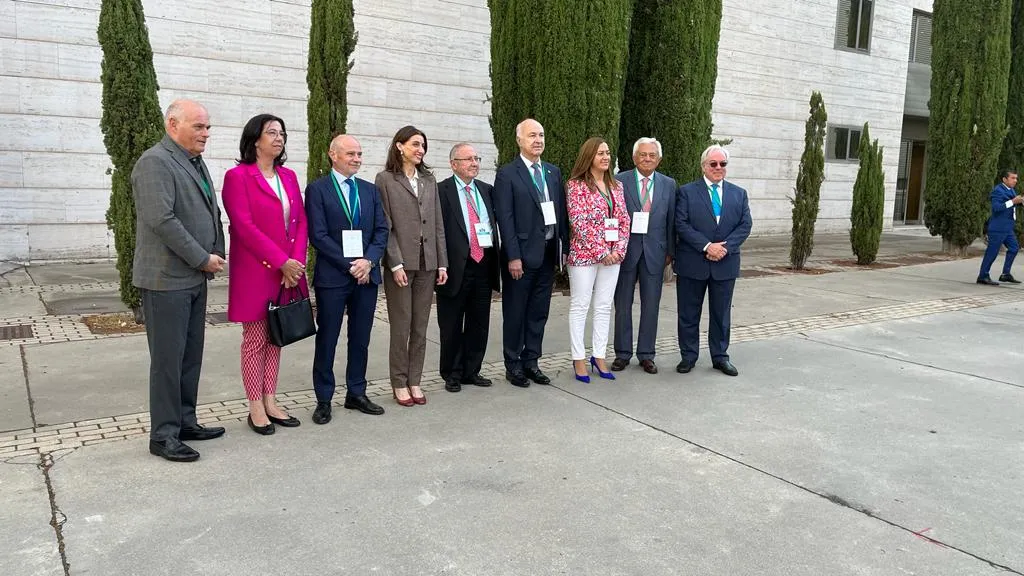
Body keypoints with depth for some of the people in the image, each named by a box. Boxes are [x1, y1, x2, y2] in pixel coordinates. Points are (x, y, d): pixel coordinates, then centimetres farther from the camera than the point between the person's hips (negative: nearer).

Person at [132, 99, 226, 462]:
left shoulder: (195, 163, 15)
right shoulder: (155, 162, -13)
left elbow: (212, 212, 19)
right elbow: (162, 220, -22)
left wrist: (217, 253, 5)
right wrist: (203, 259, -16)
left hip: (195, 277, 9)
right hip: (167, 279, -8)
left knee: (191, 355, 13)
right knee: (168, 359, -1)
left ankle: (185, 422, 24)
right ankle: (163, 435, 9)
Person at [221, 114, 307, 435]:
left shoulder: (289, 177, 13)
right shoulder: (238, 176, -6)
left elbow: (301, 222, 9)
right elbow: (244, 227, -14)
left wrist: (297, 261, -5)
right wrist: (282, 262, -16)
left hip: (288, 271, 6)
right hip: (255, 273, -6)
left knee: (276, 337, 10)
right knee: (255, 339, 2)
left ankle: (271, 402, 19)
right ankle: (256, 408, 11)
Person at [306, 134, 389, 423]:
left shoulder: (370, 190, 12)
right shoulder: (317, 189, -2)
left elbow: (381, 230, 7)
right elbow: (318, 235, -10)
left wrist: (368, 261, -9)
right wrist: (349, 265, -14)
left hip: (367, 274, 5)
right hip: (332, 276, -4)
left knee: (361, 339, 11)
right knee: (327, 339, 4)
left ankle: (356, 394, 23)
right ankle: (324, 400, 14)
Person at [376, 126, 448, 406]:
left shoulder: (429, 180, 13)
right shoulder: (385, 179, -2)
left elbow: (438, 224, 12)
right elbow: (384, 226, -7)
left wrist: (442, 262, 6)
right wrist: (396, 264, -14)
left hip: (427, 263, 5)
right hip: (400, 263, -4)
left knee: (421, 327, 8)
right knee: (401, 327, 2)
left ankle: (414, 380, 18)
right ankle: (399, 383, 14)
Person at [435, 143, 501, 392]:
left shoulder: (486, 190, 13)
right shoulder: (441, 190, -5)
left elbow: (496, 222, 16)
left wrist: (495, 257, 5)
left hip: (484, 266, 5)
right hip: (456, 267, -5)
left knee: (479, 324, 12)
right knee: (452, 327, 6)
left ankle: (472, 371, 25)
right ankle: (452, 374, 19)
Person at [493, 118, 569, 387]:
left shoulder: (553, 172, 13)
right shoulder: (507, 173, -5)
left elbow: (561, 212, 13)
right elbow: (505, 218, -11)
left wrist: (564, 246, 6)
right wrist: (513, 256, -16)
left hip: (548, 253, 6)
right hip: (522, 254, -5)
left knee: (539, 312, 12)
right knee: (515, 313, 5)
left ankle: (531, 362, 22)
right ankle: (513, 366, 16)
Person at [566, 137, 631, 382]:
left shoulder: (616, 185, 12)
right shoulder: (576, 185, -6)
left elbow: (624, 220, 9)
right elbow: (578, 223, -13)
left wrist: (618, 250, -5)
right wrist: (600, 252, -15)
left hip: (612, 256, 6)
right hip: (584, 254, -6)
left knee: (604, 307, 9)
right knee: (579, 306, 2)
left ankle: (599, 356, 19)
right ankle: (579, 358, 9)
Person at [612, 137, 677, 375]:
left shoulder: (668, 184, 7)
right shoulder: (619, 181, -1)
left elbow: (671, 221, 8)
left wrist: (670, 251, 5)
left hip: (654, 252, 2)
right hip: (625, 250, -2)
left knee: (651, 305, 6)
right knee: (623, 305, 7)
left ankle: (646, 355, 18)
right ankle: (623, 353, 18)